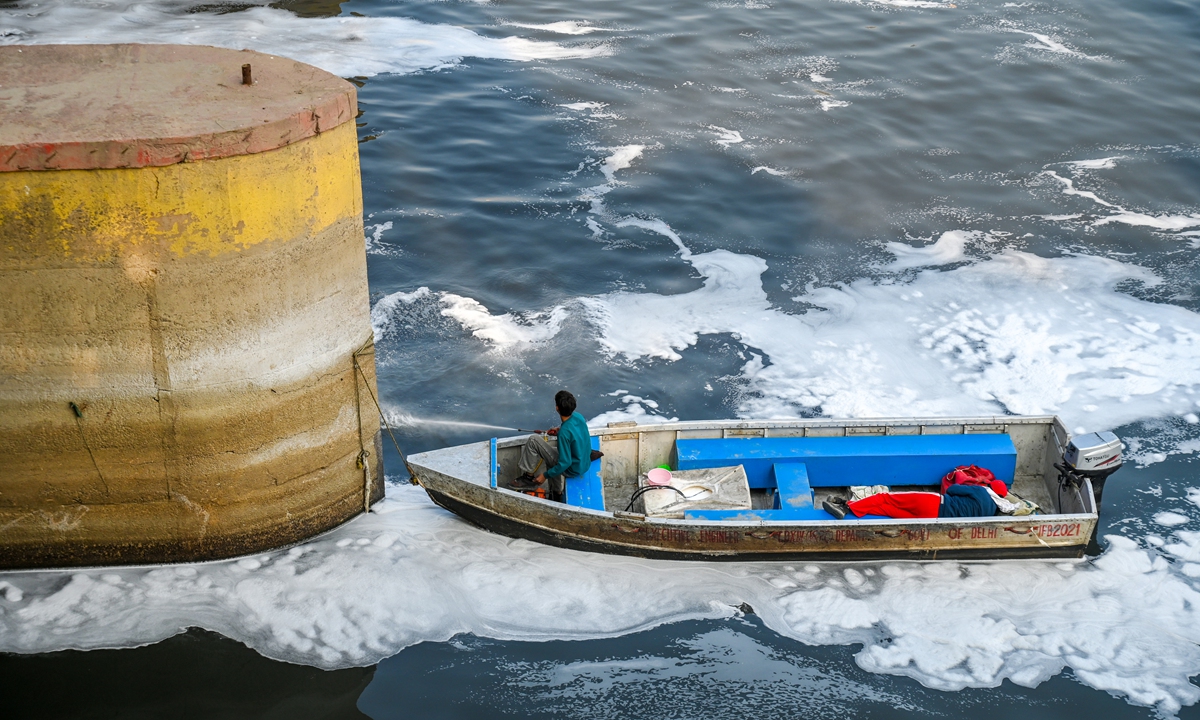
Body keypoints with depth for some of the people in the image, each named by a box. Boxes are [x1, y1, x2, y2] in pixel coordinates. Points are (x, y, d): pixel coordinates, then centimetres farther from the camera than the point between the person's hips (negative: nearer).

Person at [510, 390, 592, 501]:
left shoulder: (564, 433, -30)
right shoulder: (578, 416, -8)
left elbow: (564, 464, -25)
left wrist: (545, 475, -13)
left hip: (572, 469, -8)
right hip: (585, 464, 8)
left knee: (533, 440, -9)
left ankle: (529, 477, 6)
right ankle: (557, 492, 40)